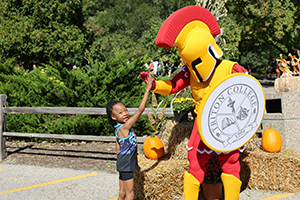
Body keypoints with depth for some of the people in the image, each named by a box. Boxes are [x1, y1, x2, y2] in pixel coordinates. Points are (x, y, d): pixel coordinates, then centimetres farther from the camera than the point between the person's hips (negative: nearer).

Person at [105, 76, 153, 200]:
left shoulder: (118, 129, 4)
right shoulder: (125, 127, -23)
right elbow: (140, 110, -26)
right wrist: (147, 90, -25)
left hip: (123, 164, 9)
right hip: (126, 166, -9)